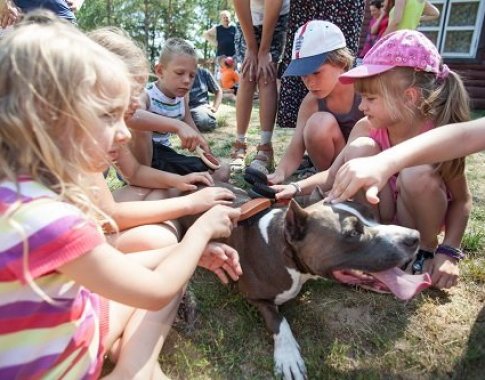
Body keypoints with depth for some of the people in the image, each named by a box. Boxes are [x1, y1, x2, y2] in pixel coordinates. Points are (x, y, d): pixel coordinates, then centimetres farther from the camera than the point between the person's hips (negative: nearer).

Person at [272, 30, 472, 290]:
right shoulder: (366, 129, -17)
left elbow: (461, 201, -13)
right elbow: (332, 175, -11)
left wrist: (449, 252, -21)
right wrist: (297, 188, -27)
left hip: (422, 216, -2)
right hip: (380, 213, 2)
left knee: (419, 172, -34)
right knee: (360, 148, -24)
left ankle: (424, 252, -6)